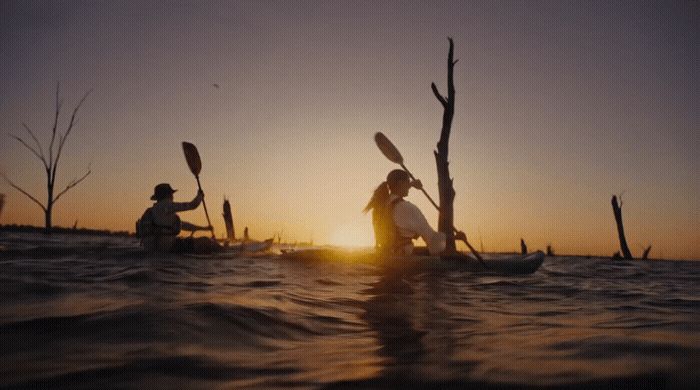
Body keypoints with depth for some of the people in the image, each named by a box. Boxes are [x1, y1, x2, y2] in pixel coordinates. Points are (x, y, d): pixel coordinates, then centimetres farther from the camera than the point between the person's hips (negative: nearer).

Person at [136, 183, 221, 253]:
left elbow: (182, 224, 28)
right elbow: (192, 205, -8)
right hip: (167, 247, -10)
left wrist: (204, 228, 32)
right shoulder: (165, 206, -9)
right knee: (204, 241, -5)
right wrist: (200, 196, 15)